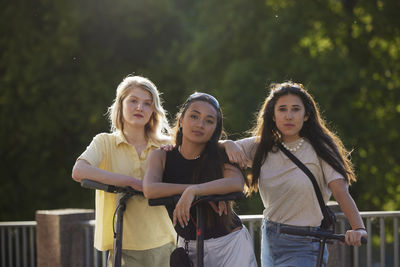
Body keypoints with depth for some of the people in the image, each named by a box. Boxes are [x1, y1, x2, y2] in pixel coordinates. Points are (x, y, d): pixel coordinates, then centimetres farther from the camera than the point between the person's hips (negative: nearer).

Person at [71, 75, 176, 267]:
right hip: (124, 246, -2)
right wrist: (132, 182, -21)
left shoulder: (165, 146, 10)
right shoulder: (106, 142, 2)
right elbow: (78, 172, -15)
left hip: (162, 245, 2)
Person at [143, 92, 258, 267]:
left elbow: (237, 183, -26)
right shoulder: (161, 157, -3)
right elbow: (150, 190, -23)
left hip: (231, 245, -1)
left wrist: (194, 191, -38)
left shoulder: (221, 156, -5)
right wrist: (207, 190, -24)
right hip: (190, 246, 1)